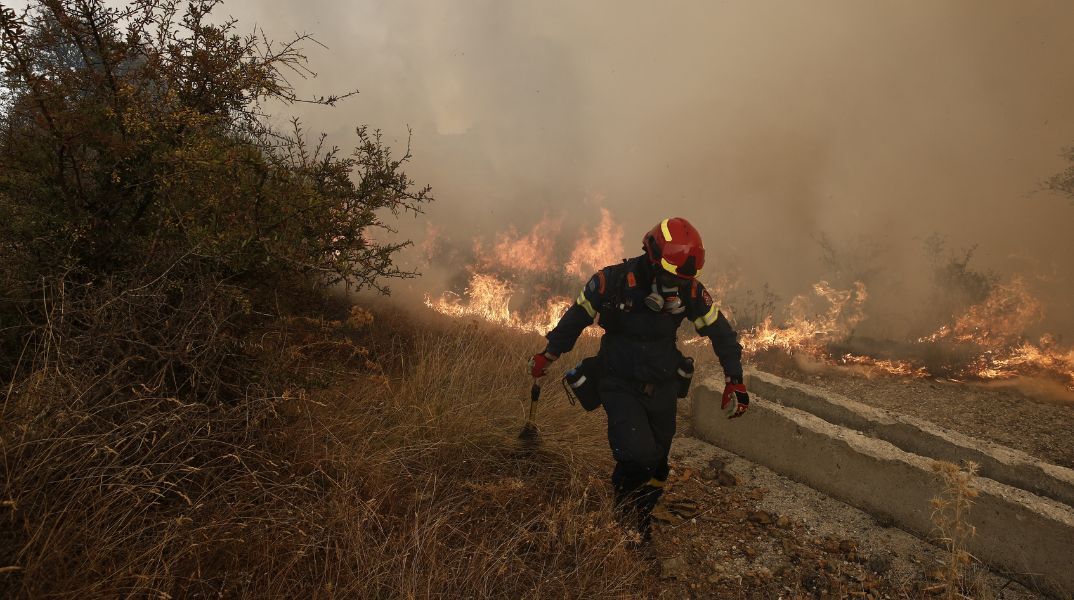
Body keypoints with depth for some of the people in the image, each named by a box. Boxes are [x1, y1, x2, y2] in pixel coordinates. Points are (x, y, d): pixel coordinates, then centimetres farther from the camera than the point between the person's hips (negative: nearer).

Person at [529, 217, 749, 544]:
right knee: (638, 455, -21)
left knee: (656, 467, 11)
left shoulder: (690, 292, -12)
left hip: (662, 389, 3)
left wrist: (734, 380, -1)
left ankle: (641, 518, 38)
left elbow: (721, 332, 2)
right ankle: (625, 509, 10)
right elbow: (577, 316, -3)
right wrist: (548, 353, 7)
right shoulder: (612, 282, -20)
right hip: (620, 385, -3)